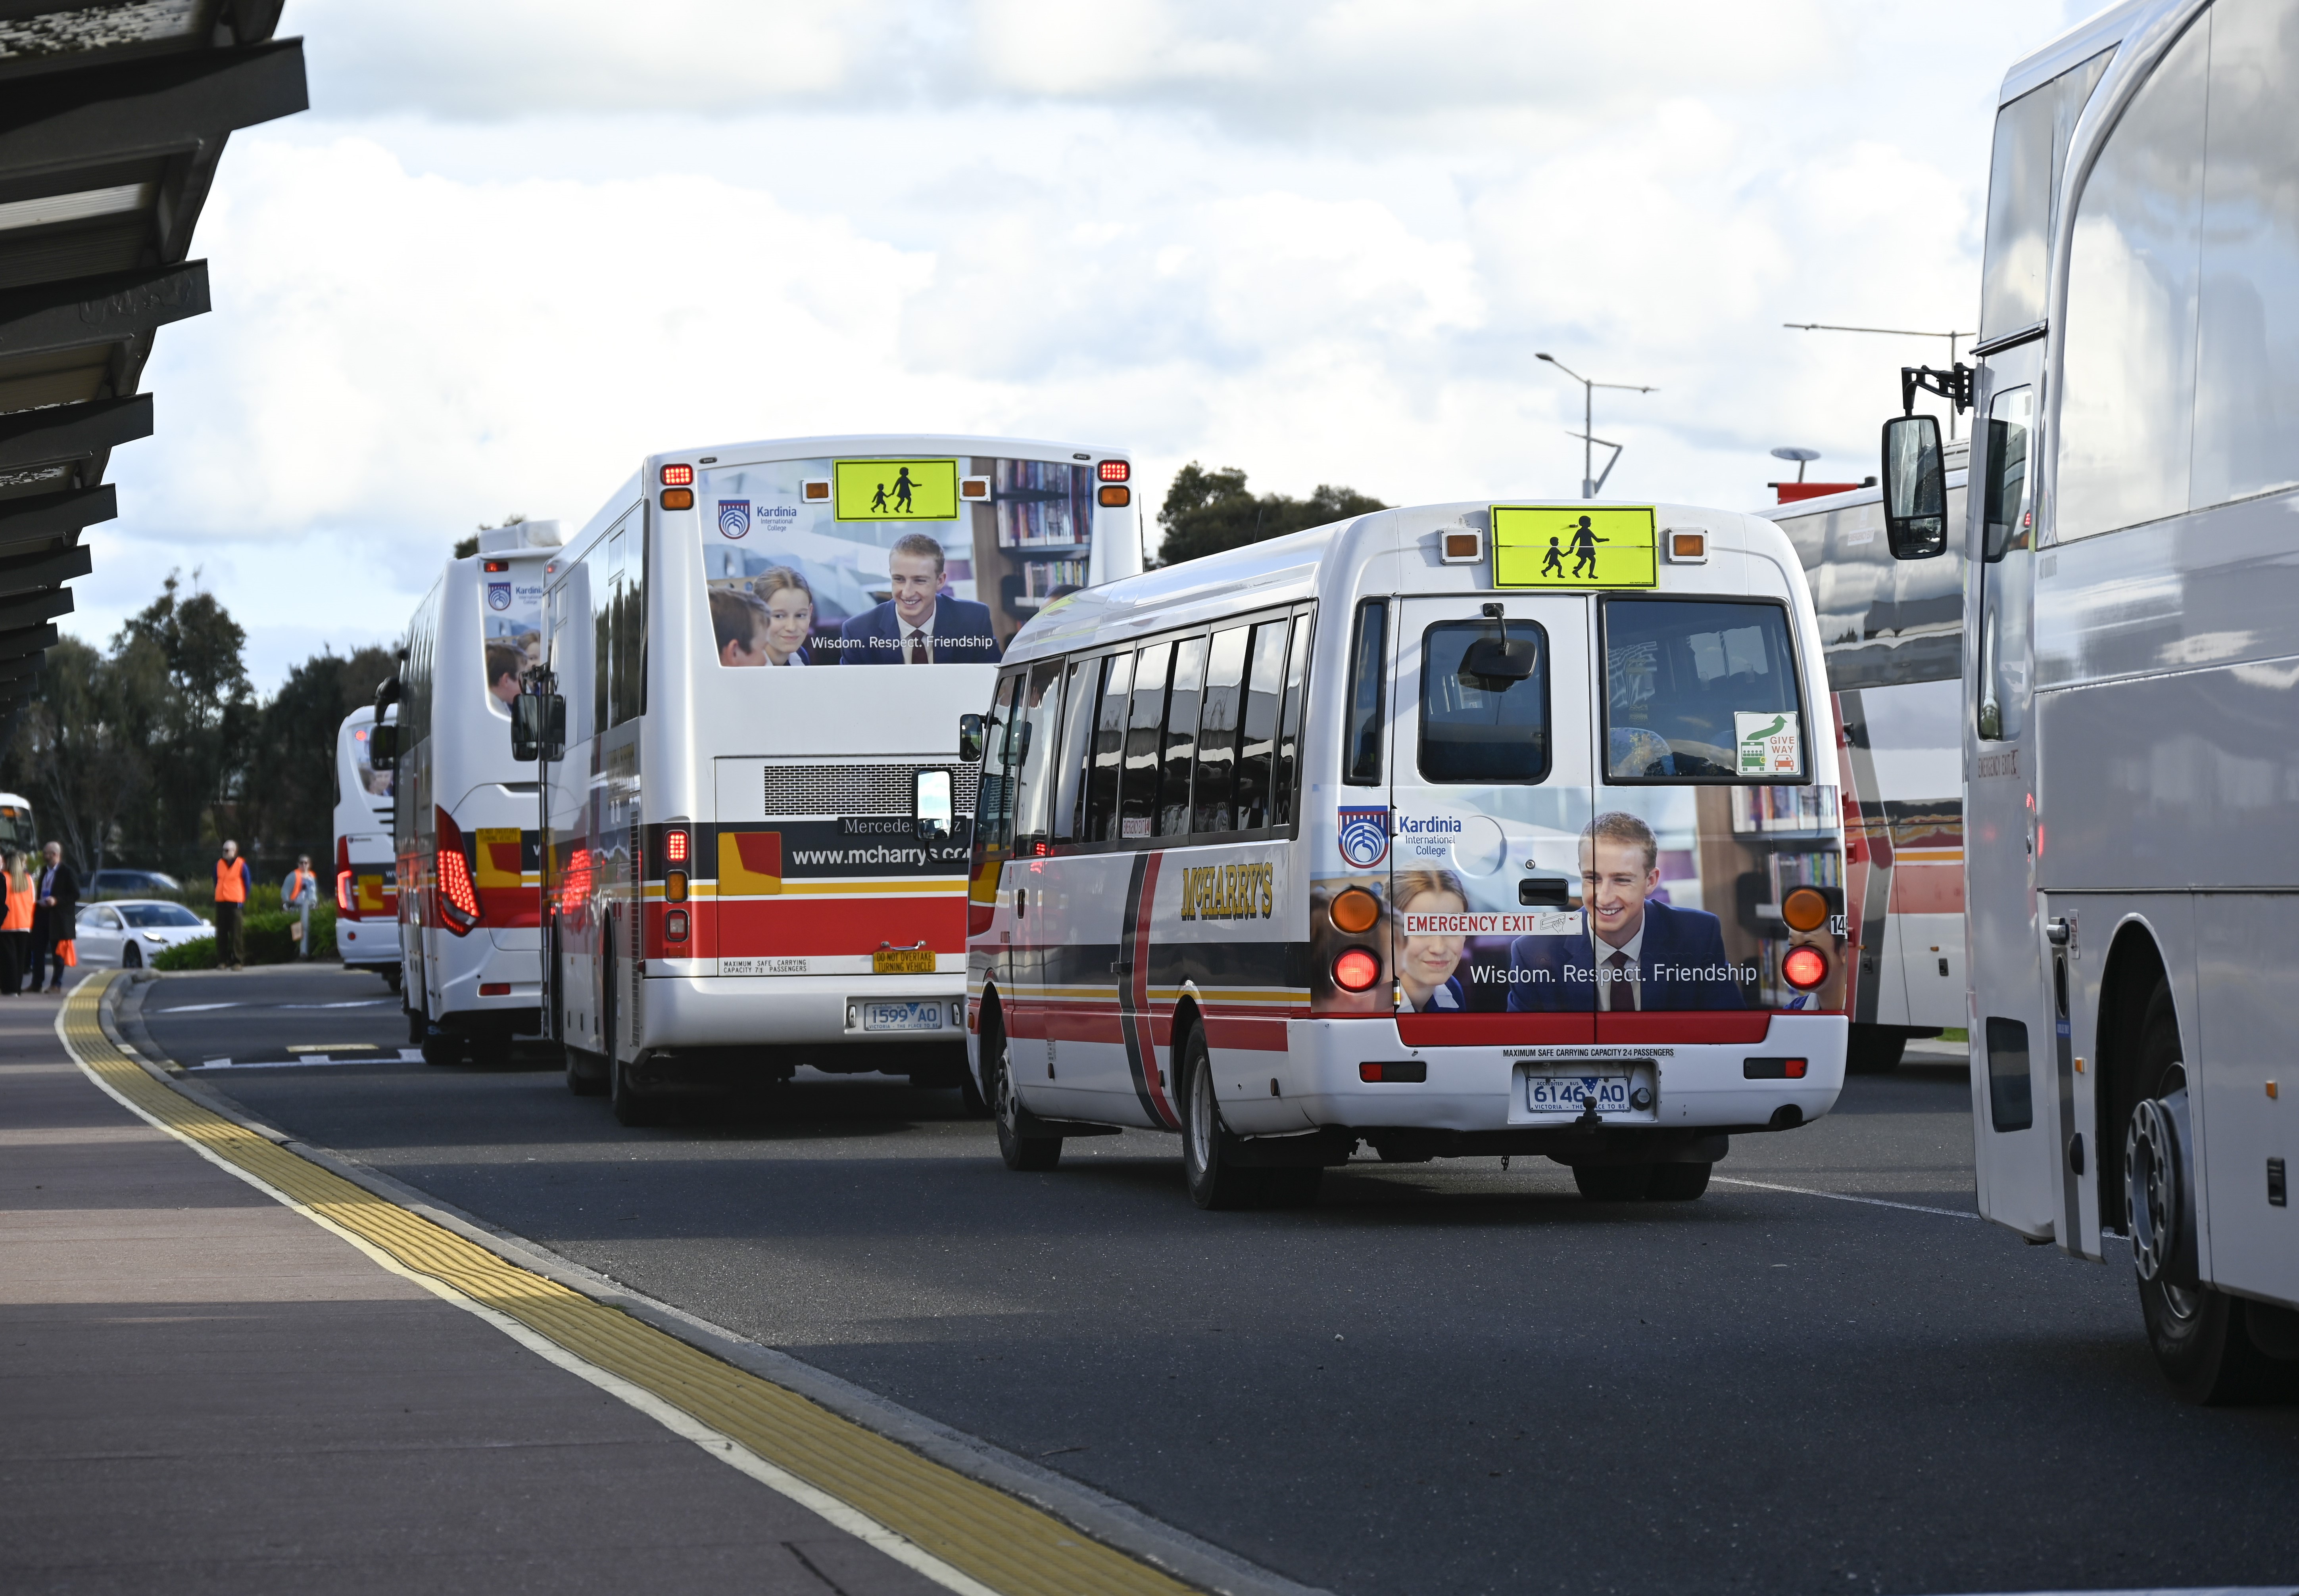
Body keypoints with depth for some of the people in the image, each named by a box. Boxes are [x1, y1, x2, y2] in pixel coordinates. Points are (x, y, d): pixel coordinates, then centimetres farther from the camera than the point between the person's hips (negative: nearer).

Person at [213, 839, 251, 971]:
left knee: (237, 934, -6)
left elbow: (247, 884, 3)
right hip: (221, 903, 4)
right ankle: (222, 961, 8)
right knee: (221, 934, 4)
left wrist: (243, 900, 1)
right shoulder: (219, 864, 11)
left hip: (236, 903, -4)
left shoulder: (241, 865, -1)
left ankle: (238, 961, -4)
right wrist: (219, 896, 14)